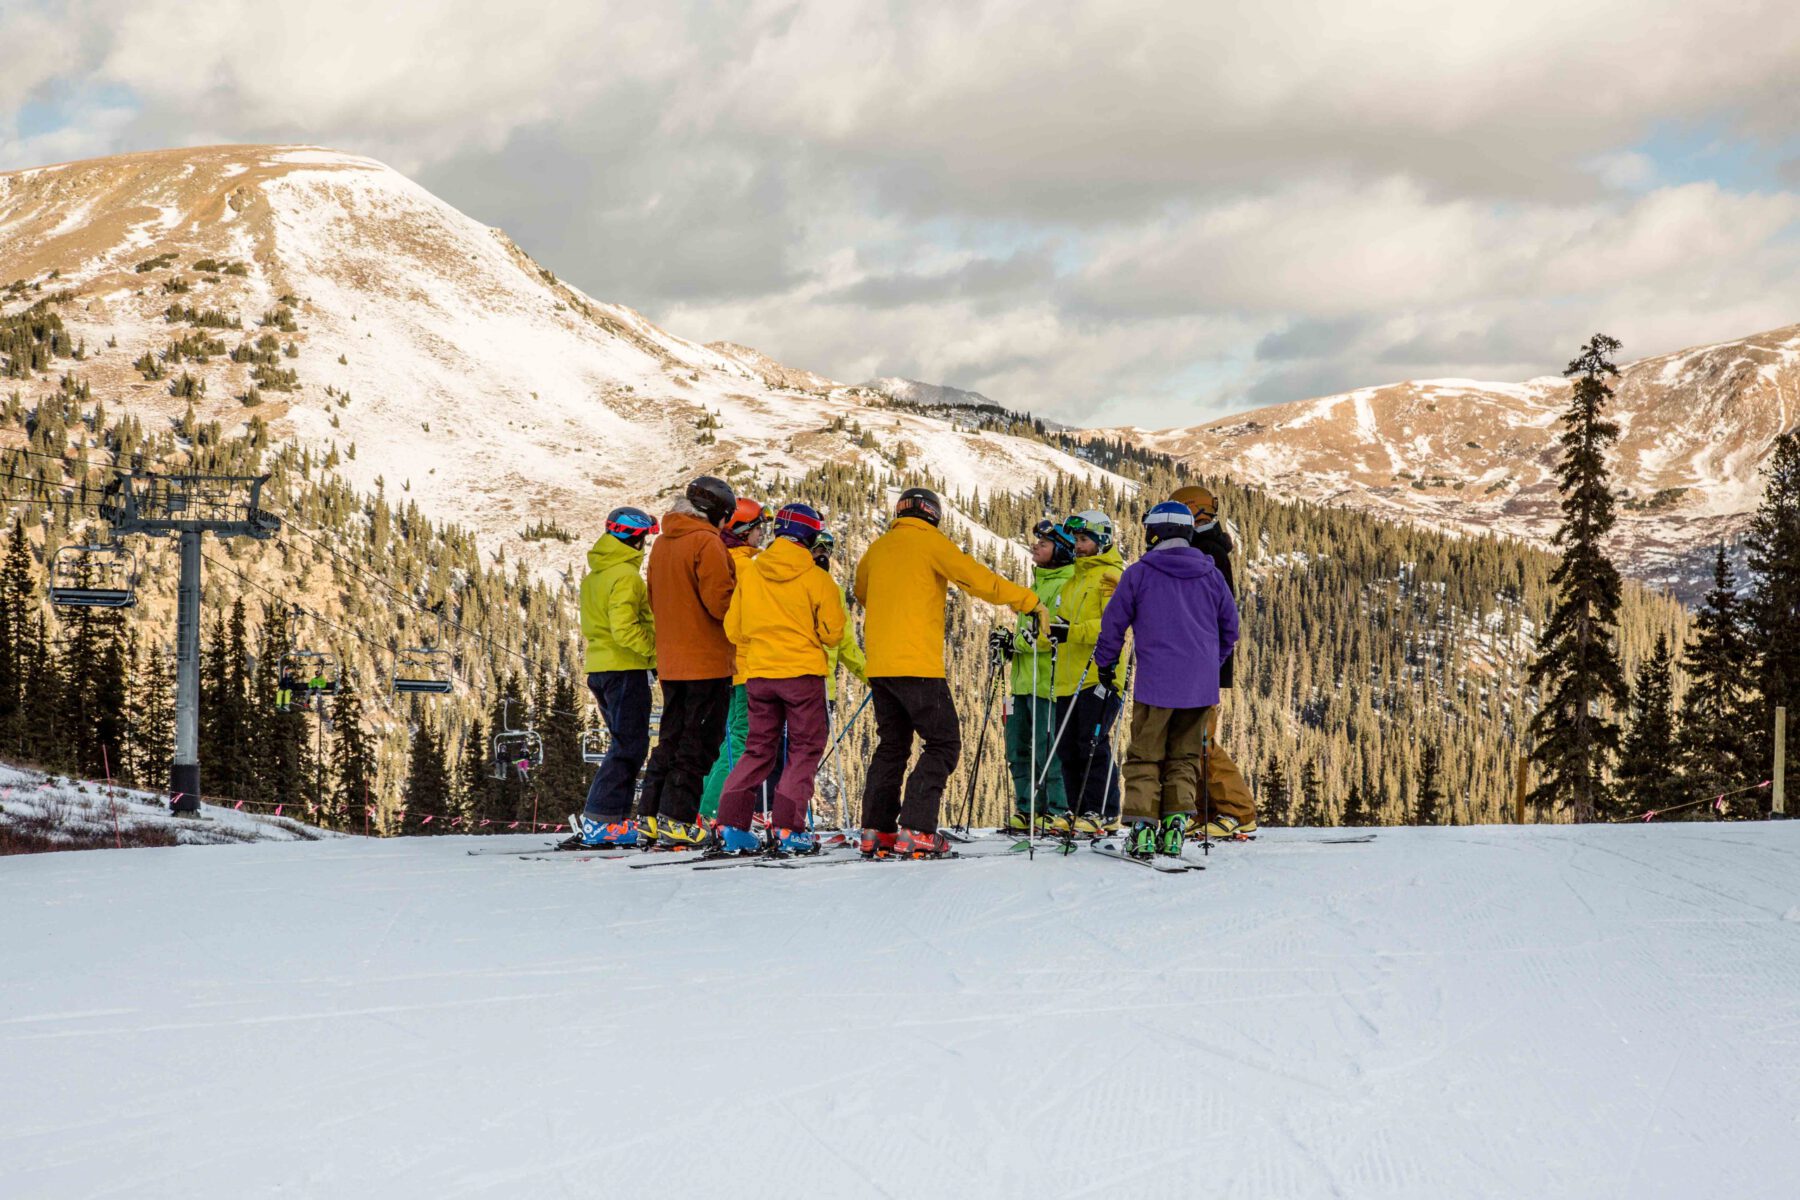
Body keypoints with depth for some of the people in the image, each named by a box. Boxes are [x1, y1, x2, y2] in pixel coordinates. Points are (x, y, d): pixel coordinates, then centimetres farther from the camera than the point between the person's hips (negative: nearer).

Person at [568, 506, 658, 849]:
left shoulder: (594, 575, 16)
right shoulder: (625, 574, -14)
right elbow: (624, 628, -22)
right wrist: (655, 651, -14)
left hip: (598, 666, 9)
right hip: (625, 668, -9)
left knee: (624, 744, 15)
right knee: (629, 747, -7)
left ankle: (616, 818, 13)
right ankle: (600, 821, -12)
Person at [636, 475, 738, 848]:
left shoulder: (663, 542, 12)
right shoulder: (706, 542, -14)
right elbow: (720, 601, -18)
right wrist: (737, 579, -1)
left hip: (670, 660, 8)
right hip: (707, 661, -8)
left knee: (671, 739, 14)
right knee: (699, 743, -2)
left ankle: (649, 818, 12)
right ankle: (676, 820, -5)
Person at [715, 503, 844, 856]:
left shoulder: (748, 573, 1)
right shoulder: (816, 579, -10)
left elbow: (733, 628, 7)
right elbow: (833, 633, -6)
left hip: (758, 674, 4)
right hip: (804, 672, -4)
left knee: (758, 748, 13)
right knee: (804, 750, 5)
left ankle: (731, 824, 2)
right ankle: (787, 829, -7)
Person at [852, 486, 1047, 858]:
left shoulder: (878, 548, 14)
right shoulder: (931, 543, -4)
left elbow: (860, 592, 31)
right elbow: (979, 579, -8)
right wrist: (1029, 602, 0)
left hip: (879, 665, 7)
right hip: (917, 664, -7)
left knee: (891, 745, 17)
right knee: (943, 743, -1)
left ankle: (876, 830, 11)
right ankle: (916, 830, -12)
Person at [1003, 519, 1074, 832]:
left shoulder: (1064, 585, -8)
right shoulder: (1037, 583, 22)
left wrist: (1022, 639, -24)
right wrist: (1010, 644, 11)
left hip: (1047, 678, -9)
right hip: (1023, 678, 9)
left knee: (1046, 747, -9)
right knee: (1018, 747, 9)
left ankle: (1058, 810, -3)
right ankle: (1027, 808, 15)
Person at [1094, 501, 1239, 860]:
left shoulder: (1139, 573, -3)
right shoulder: (1210, 575, 7)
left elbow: (1114, 622, 2)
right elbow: (1230, 628, 14)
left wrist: (1106, 663, 17)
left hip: (1155, 682, -3)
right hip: (1200, 684, 3)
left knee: (1144, 756, 5)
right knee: (1185, 756, 12)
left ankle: (1142, 828, -5)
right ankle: (1175, 826, 0)